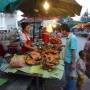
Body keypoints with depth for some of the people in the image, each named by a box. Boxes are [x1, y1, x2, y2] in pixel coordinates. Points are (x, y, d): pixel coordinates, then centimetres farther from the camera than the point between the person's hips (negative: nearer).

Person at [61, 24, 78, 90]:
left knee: (71, 77, 8)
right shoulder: (68, 37, 3)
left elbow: (73, 51, -23)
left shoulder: (72, 38, -24)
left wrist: (73, 63, -21)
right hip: (67, 61, 9)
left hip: (71, 62, -9)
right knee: (67, 76, 23)